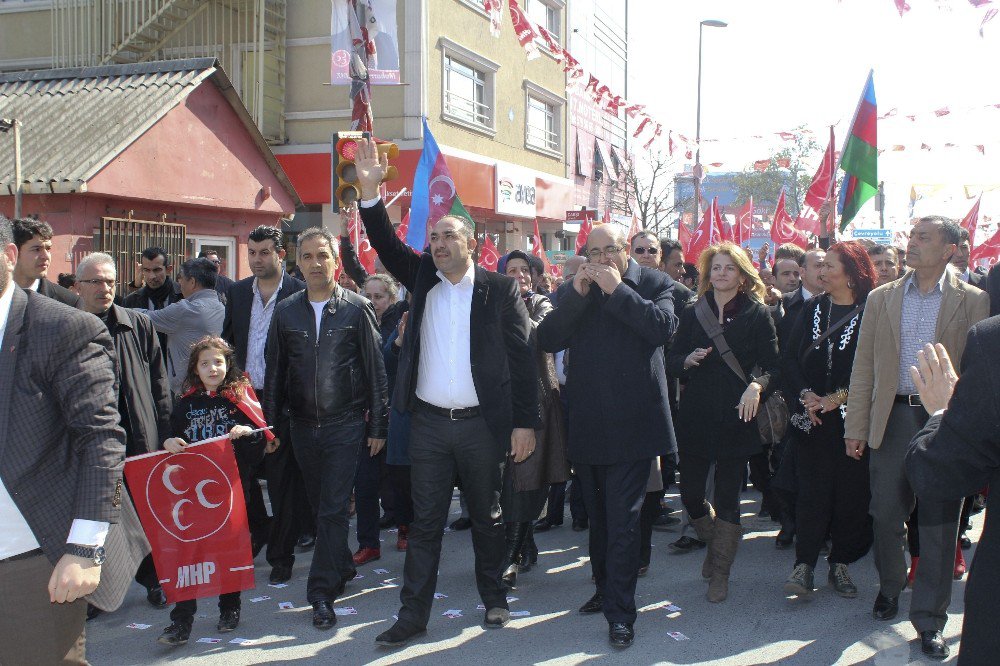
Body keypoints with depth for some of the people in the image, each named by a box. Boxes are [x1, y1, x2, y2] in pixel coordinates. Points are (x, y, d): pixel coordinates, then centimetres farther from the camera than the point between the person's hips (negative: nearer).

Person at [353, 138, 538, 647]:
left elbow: (521, 356, -4)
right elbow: (386, 244, -3)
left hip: (482, 424, -2)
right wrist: (369, 191, -17)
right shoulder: (421, 277, 8)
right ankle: (413, 613, 14)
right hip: (429, 422, 2)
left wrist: (525, 423, -8)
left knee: (487, 518, 13)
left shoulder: (499, 289, -2)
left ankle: (493, 598, 30)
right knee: (425, 520, 7)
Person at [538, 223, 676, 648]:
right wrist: (577, 294, -12)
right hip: (587, 423, 4)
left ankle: (620, 612, 0)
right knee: (598, 516, 17)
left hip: (631, 422, -4)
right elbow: (548, 340, -3)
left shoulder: (654, 283, 1)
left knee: (622, 519, -6)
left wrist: (617, 289, -17)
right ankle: (605, 588, 33)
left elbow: (663, 327, -16)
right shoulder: (571, 292, 9)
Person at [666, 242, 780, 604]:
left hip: (736, 416, -2)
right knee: (689, 494, 4)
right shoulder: (693, 313, 9)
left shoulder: (757, 314, 2)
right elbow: (672, 360, 9)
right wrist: (689, 359, -12)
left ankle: (720, 571, 17)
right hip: (695, 415, 3)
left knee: (728, 499, 2)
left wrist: (758, 385, -21)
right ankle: (714, 542, 35)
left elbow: (773, 366, -2)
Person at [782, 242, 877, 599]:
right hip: (813, 418, 3)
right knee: (812, 489, -1)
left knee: (851, 492, 3)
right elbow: (789, 357, 6)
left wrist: (836, 399, -13)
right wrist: (806, 395, -9)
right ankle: (804, 565, 2)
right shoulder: (812, 308, 9)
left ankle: (840, 563, 16)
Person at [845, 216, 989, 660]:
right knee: (886, 515, 11)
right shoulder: (881, 299, 7)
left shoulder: (973, 302, 0)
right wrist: (855, 428, 3)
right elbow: (863, 368, 6)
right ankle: (890, 586, 36)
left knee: (939, 523, 4)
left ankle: (930, 620, 16)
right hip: (891, 419, 2)